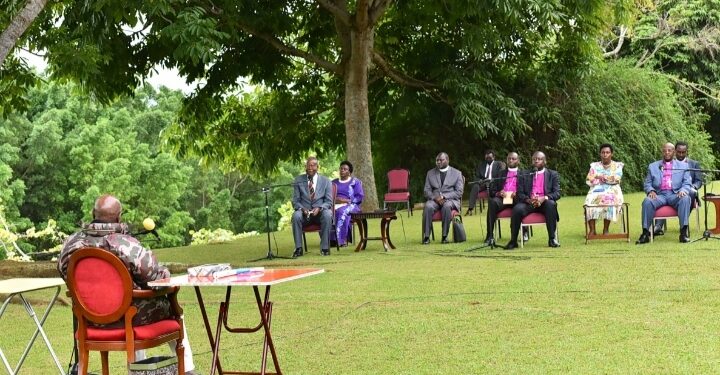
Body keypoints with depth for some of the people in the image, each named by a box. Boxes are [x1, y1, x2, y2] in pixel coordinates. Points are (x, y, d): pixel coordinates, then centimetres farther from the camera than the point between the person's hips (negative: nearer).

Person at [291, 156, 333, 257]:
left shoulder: (325, 181, 7)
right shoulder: (298, 180, 7)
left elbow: (329, 202, 3)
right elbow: (295, 201, 5)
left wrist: (319, 208, -19)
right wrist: (302, 208, -17)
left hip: (320, 212, 0)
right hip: (304, 211, 1)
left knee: (327, 215, -34)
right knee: (296, 216, -33)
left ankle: (325, 248, -25)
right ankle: (298, 248, -26)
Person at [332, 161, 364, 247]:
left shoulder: (355, 182, 15)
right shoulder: (334, 182, 28)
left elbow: (359, 197, 3)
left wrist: (346, 200, -10)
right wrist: (335, 199, -5)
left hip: (350, 205, -3)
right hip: (335, 205, 3)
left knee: (342, 211, -40)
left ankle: (341, 240, -43)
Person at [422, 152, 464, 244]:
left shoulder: (457, 173, 12)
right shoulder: (430, 173, 19)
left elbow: (459, 192, 2)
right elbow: (426, 191, 11)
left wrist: (444, 196, -12)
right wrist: (435, 197, -11)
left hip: (450, 199, -2)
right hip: (434, 199, 2)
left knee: (447, 206, -38)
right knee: (428, 206, -33)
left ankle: (445, 236, -32)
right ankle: (426, 236, -32)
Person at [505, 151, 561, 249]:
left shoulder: (553, 174, 13)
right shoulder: (525, 175, 16)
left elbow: (557, 193, 1)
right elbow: (520, 193, 7)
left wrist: (544, 198, -19)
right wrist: (528, 200, -16)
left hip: (545, 202, -1)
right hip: (529, 203, 1)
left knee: (551, 204, -36)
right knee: (517, 209, -32)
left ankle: (552, 239, -32)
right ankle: (513, 241, -24)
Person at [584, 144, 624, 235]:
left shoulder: (617, 165, 13)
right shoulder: (594, 166, 18)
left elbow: (616, 179, -4)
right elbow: (588, 181, 5)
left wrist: (601, 177, -2)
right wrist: (608, 178, -4)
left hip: (612, 191, -2)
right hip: (596, 190, 2)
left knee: (609, 198, -37)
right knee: (590, 200, -32)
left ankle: (606, 229, -29)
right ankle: (592, 230, -34)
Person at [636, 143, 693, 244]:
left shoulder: (683, 165, 18)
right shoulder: (653, 166, 21)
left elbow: (687, 183, 11)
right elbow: (647, 184, 16)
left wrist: (683, 190, -13)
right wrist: (651, 191, -8)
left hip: (675, 195, -1)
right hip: (659, 195, 1)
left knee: (685, 199, -35)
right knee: (647, 201, -32)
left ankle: (684, 232, -37)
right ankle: (645, 233, -29)